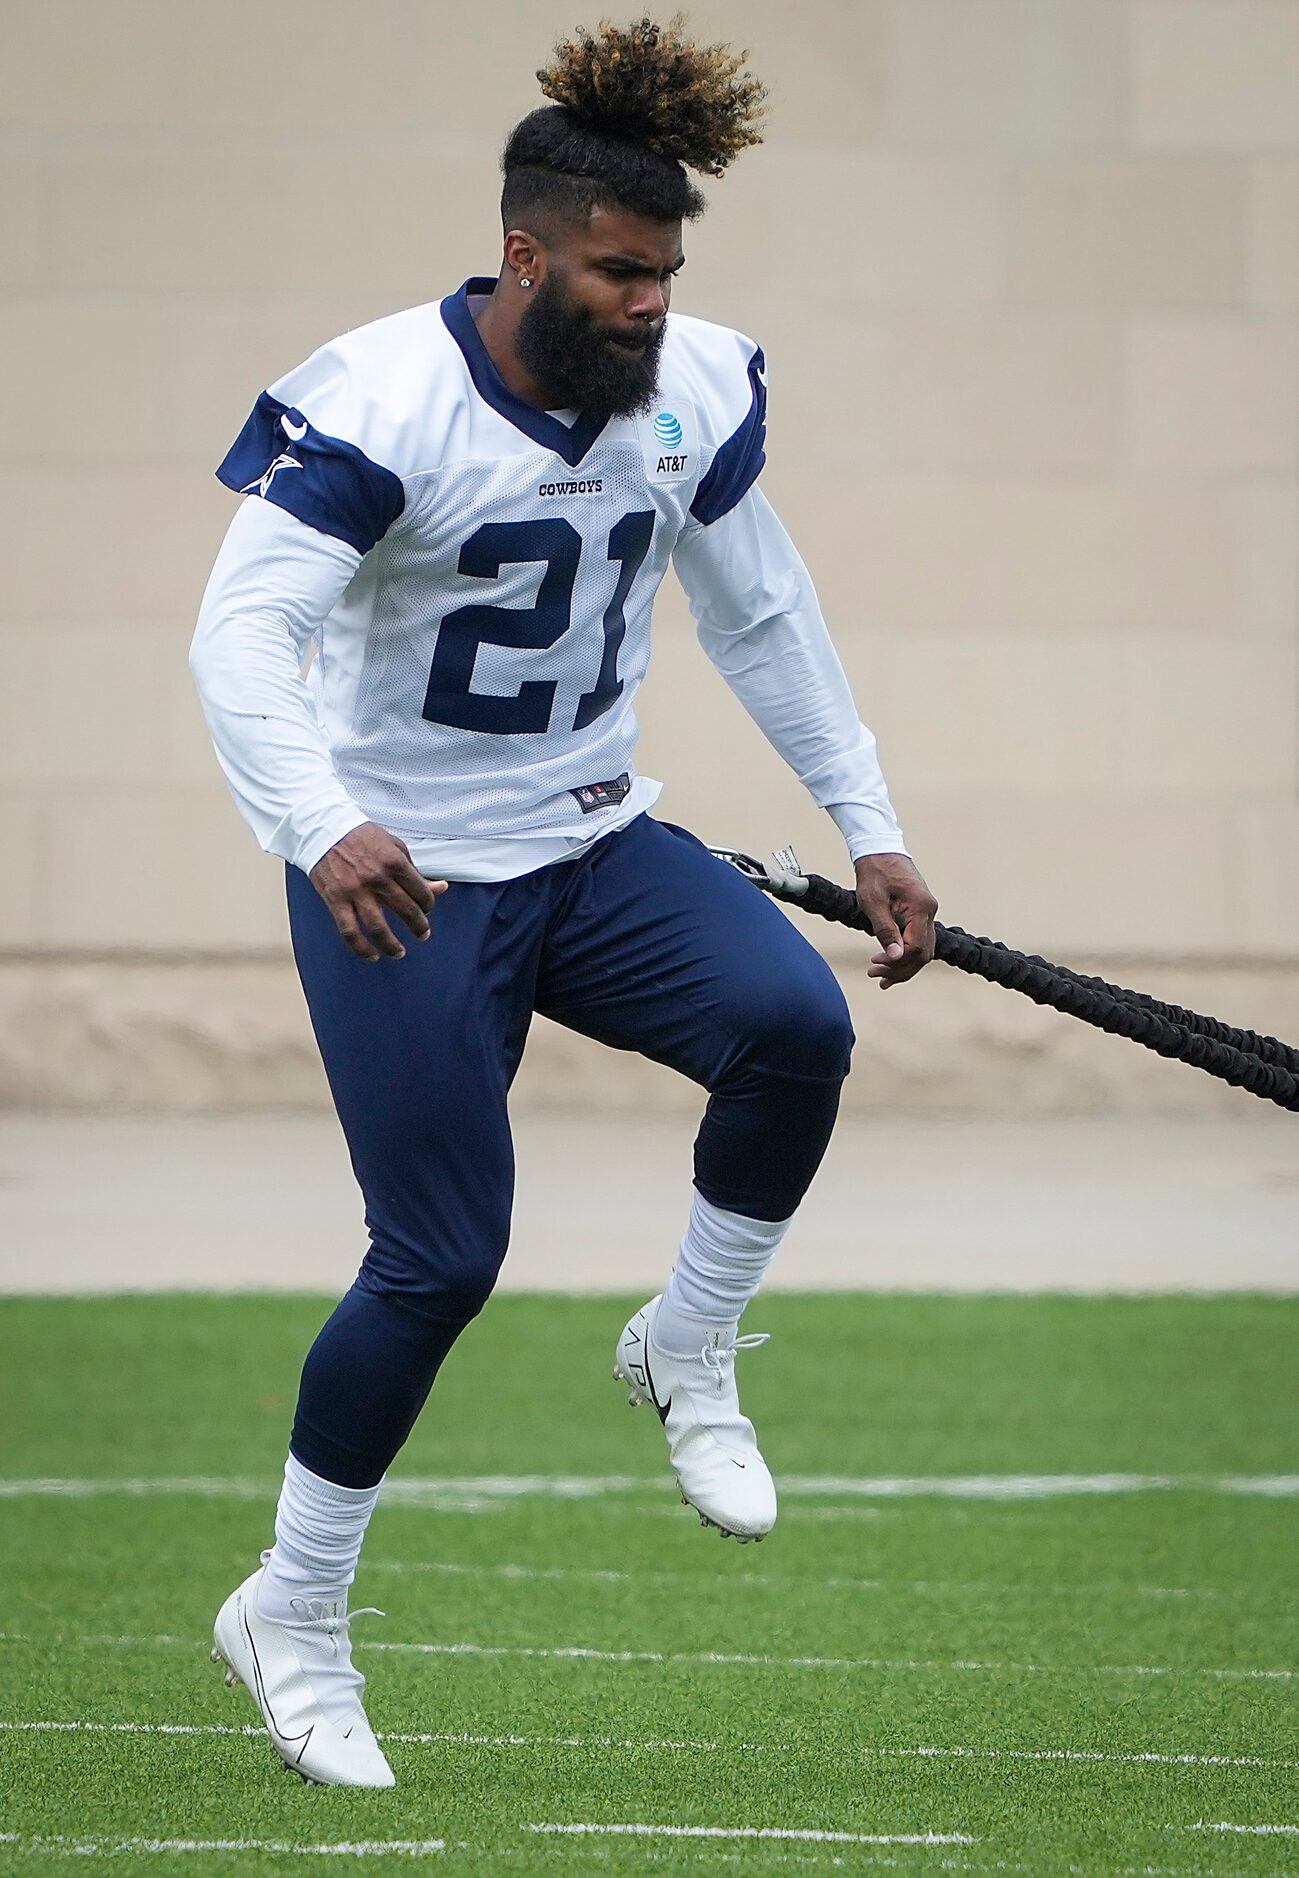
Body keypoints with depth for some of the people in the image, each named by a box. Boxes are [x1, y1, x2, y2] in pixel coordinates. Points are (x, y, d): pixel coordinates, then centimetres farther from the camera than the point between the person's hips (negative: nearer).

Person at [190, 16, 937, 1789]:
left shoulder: (695, 391, -3)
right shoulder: (381, 400, -21)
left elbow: (763, 615, 12)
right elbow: (243, 628, -30)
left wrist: (871, 830, 12)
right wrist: (321, 826, -48)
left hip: (597, 847, 5)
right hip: (400, 876, -5)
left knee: (796, 1022, -24)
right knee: (441, 1259, -8)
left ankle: (688, 1354, 1)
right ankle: (291, 1613, 13)